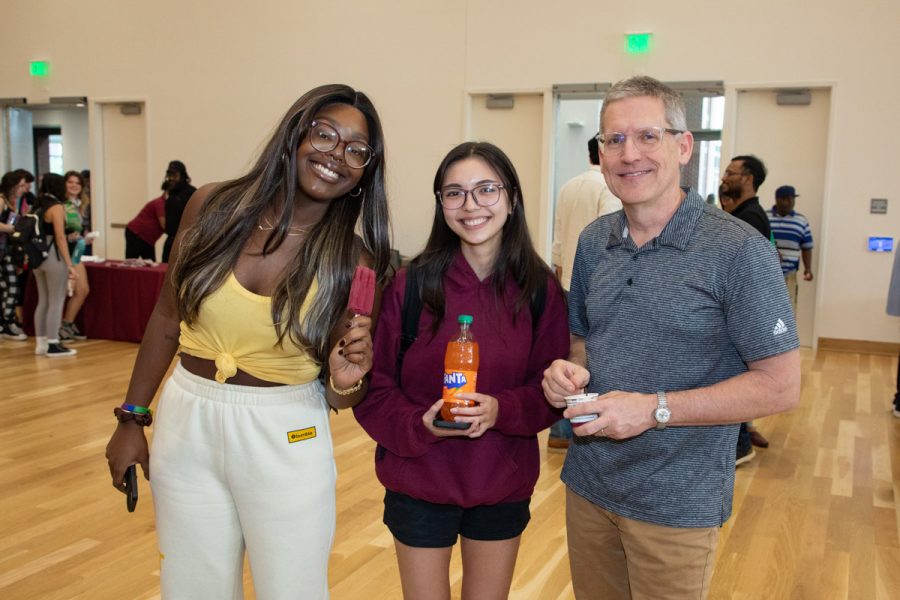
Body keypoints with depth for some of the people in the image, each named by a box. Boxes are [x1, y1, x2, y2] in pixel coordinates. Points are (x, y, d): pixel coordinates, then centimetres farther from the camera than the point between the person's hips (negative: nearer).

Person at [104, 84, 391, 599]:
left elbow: (341, 396, -3)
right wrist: (132, 419, 9)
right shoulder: (213, 207, -6)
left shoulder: (354, 261, -10)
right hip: (186, 423, 2)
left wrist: (346, 381, -26)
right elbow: (168, 319, 5)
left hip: (285, 438, -2)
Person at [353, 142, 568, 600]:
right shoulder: (411, 283, -12)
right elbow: (375, 387, -7)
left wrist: (500, 410, -21)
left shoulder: (540, 289, -7)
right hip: (419, 483, -1)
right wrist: (420, 425, -24)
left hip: (503, 487, 2)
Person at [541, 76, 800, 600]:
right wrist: (569, 370, -8)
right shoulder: (594, 241, 3)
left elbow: (781, 386, -15)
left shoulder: (739, 251, -15)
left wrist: (654, 409, -22)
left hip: (677, 502, -5)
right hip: (588, 486, 5)